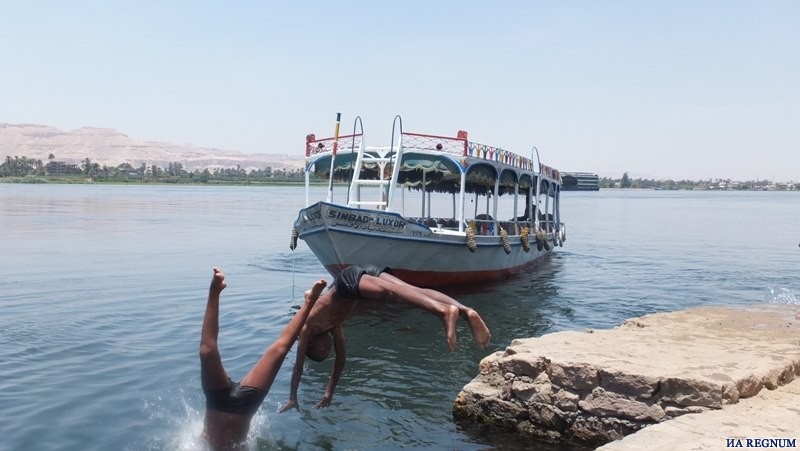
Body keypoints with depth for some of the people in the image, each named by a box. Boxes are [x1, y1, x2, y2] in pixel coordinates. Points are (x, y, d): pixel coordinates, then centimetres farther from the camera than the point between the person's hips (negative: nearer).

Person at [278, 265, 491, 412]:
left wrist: (293, 399, 30)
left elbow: (298, 366, 23)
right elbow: (340, 359, 41)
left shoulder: (307, 328, 21)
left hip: (350, 278, -6)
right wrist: (329, 393, 48)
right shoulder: (332, 325, 35)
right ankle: (467, 312, -33)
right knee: (415, 290, -15)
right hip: (366, 273, 6)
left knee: (391, 293, -30)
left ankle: (445, 311, -55)